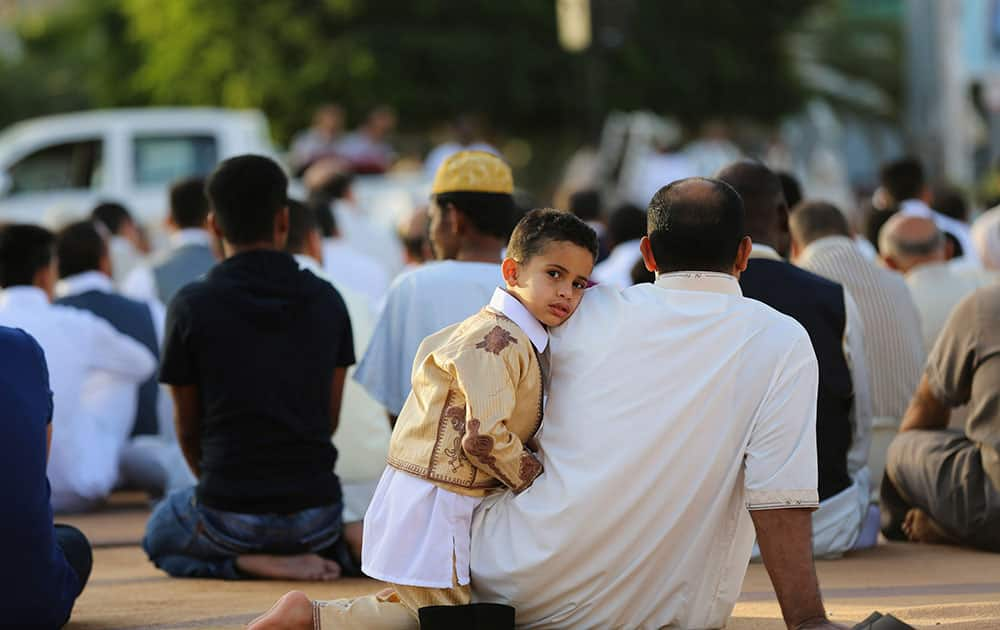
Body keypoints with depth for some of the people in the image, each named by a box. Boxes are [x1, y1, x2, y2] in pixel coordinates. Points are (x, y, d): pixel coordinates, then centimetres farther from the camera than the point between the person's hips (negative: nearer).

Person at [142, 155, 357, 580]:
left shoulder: (192, 306, -8)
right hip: (315, 508, 4)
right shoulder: (327, 301, 1)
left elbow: (188, 429, 3)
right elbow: (331, 418, 10)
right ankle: (319, 558, 7)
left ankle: (252, 564, 0)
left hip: (230, 513, -4)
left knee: (160, 532, 29)